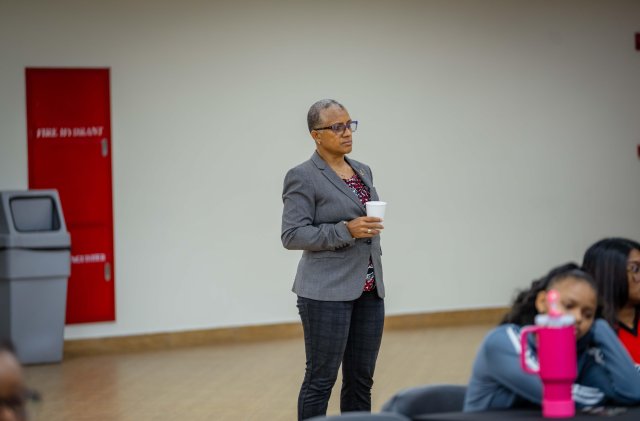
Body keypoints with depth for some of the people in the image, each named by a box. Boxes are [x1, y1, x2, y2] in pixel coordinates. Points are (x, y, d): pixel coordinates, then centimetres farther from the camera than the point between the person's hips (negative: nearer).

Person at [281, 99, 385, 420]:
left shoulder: (362, 171, 13)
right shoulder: (302, 177, -9)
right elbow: (293, 235, -14)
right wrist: (345, 231, -22)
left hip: (368, 290, 7)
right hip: (327, 293, -7)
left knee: (361, 381, 9)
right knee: (321, 380, -2)